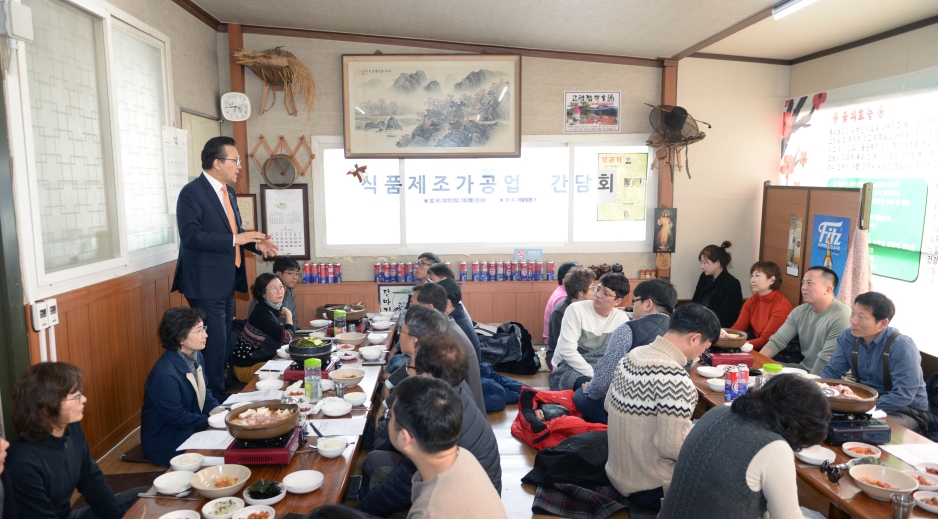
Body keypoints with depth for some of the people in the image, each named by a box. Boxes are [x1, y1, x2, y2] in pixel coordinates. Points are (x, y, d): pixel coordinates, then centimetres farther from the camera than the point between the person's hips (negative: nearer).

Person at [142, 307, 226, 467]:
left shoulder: (196, 356, -2)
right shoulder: (166, 374, -30)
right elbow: (177, 417, -24)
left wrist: (219, 412, -8)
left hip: (191, 429, 8)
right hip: (167, 442, -8)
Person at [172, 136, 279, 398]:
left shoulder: (227, 192, 12)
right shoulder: (192, 192, -14)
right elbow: (191, 236, -25)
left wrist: (257, 243, 3)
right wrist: (235, 240, -25)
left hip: (227, 282, 9)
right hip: (206, 284, -9)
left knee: (222, 342, 16)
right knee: (214, 344, -5)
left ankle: (221, 394, 28)